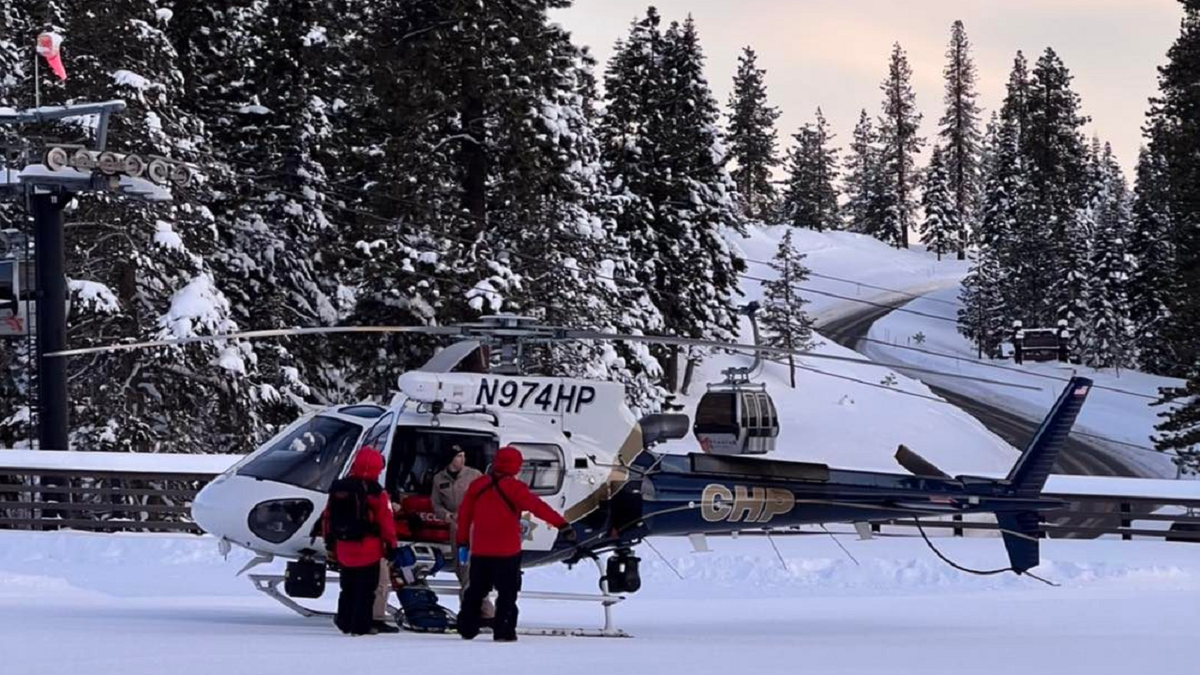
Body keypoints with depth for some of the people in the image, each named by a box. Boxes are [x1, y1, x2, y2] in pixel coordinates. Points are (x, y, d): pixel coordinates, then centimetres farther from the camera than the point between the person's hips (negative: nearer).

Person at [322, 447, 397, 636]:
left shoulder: (338, 488, 5)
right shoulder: (375, 492, -13)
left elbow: (327, 518, 10)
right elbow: (386, 521, -12)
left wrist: (329, 544, 18)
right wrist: (390, 545, -2)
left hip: (343, 548, 5)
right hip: (368, 549, -5)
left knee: (348, 588, 18)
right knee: (366, 590, 2)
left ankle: (345, 622, 22)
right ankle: (361, 625, 0)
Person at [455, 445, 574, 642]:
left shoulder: (478, 485, 5)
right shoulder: (513, 488, -12)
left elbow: (464, 513, 11)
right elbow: (537, 507, -17)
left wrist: (462, 541, 21)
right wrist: (562, 525, -18)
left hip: (480, 550, 5)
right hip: (506, 552, -5)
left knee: (476, 590, 15)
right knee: (507, 592, 1)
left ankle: (467, 628, 17)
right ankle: (503, 631, -4)